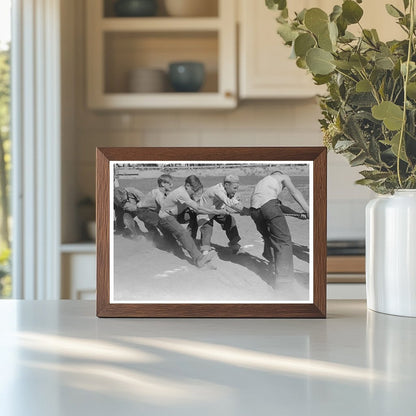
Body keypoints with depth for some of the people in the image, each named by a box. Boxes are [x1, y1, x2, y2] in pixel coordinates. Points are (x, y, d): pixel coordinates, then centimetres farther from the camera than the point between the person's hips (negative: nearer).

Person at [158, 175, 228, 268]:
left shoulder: (186, 191, 1)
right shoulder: (181, 193, -29)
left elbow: (196, 205, 1)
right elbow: (197, 209, -32)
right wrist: (216, 212, -30)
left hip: (175, 216, 11)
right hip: (166, 218, -11)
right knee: (183, 233, -33)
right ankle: (198, 258, -50)